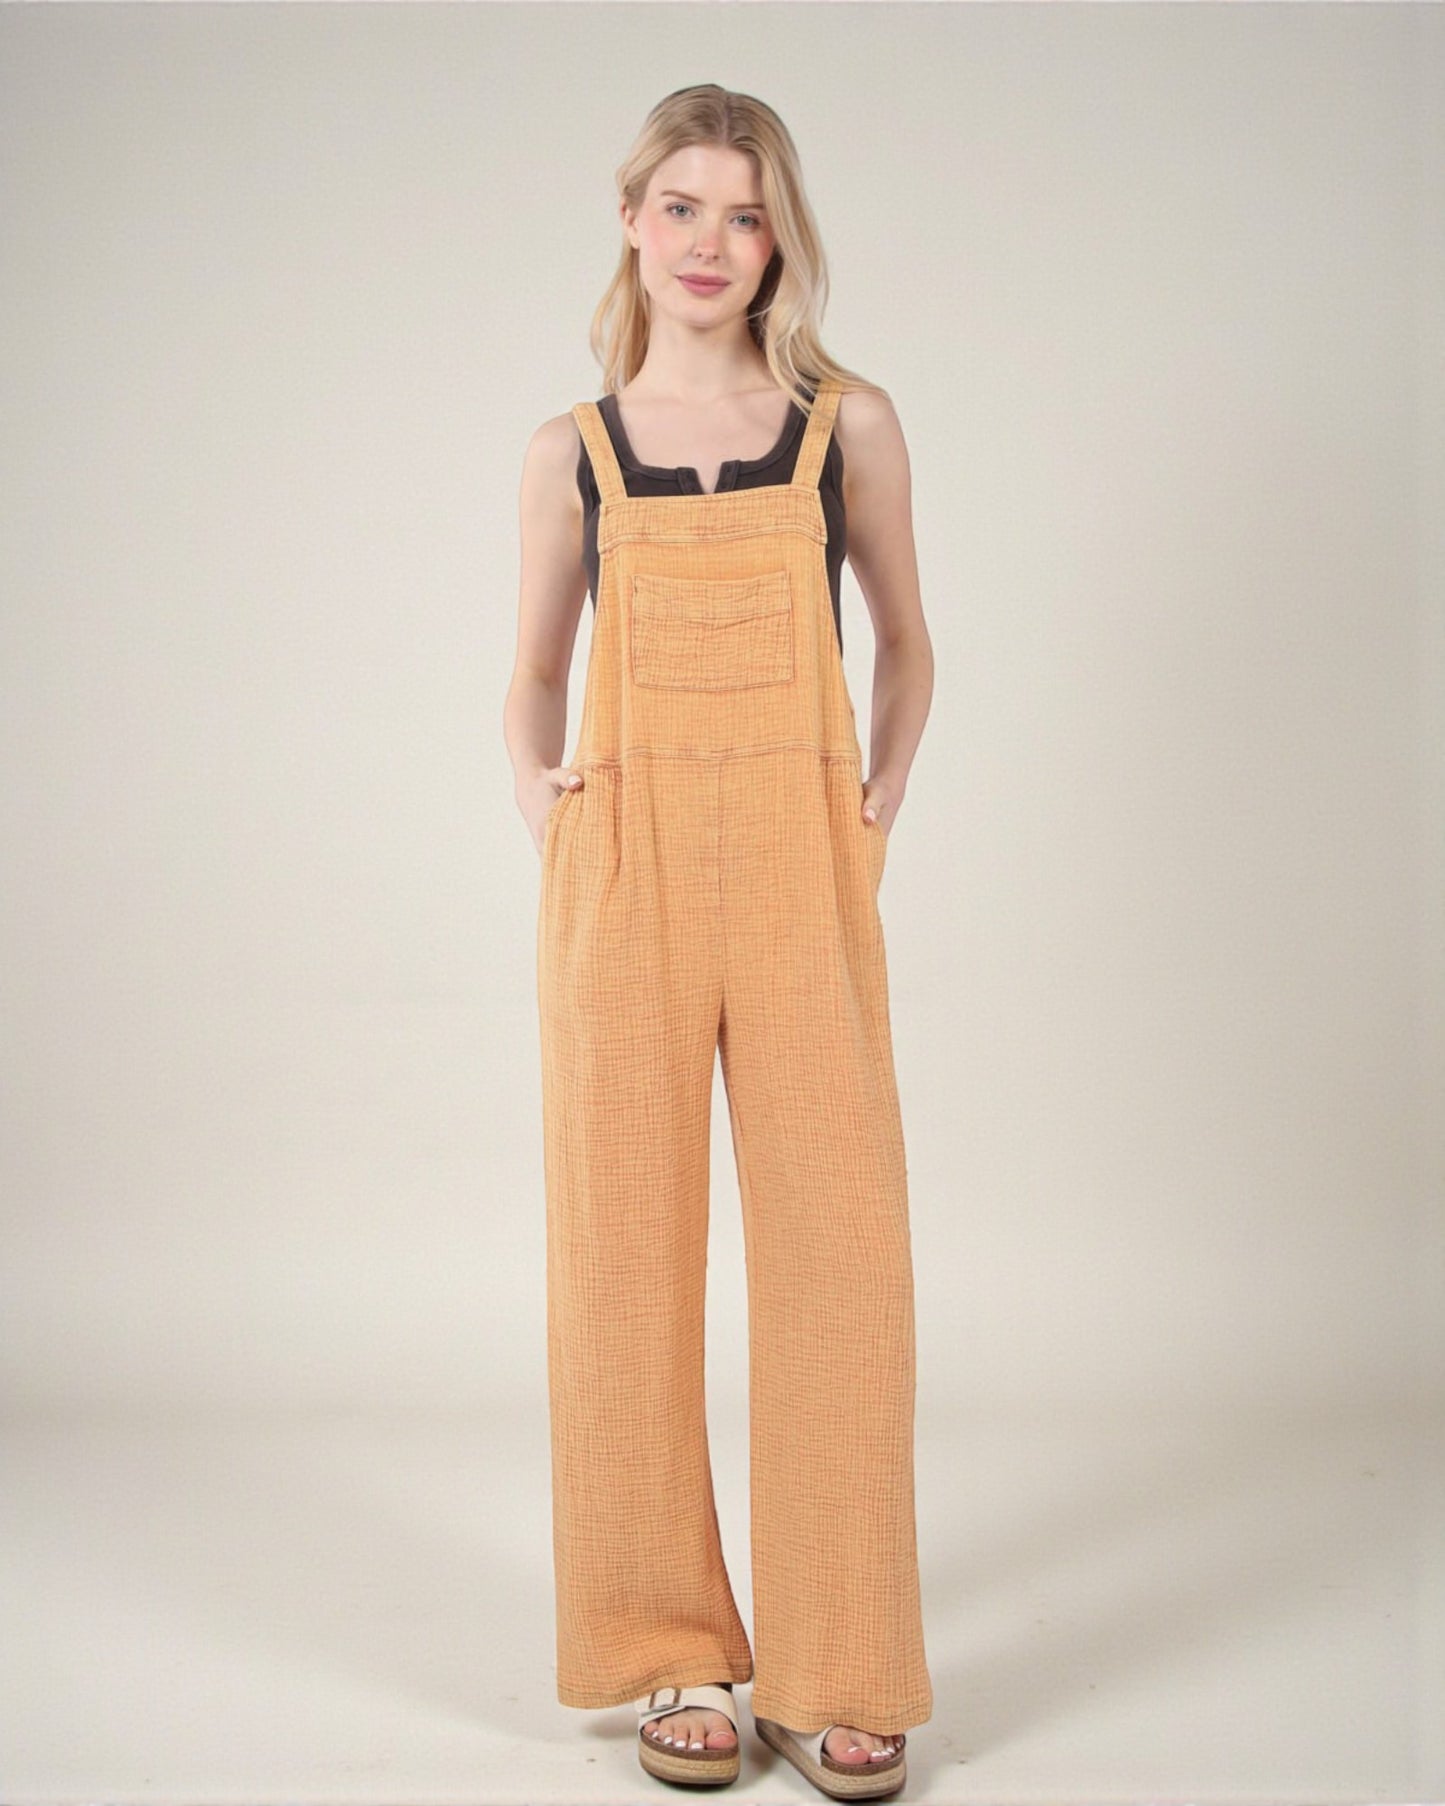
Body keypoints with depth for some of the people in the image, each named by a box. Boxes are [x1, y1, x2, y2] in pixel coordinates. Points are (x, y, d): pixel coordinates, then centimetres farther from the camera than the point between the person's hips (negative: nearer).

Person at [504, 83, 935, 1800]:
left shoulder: (850, 424, 8)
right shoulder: (571, 449, 10)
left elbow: (906, 640, 19)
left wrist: (884, 787, 3)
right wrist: (533, 788, -1)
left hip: (802, 877, 0)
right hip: (625, 874, 1)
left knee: (835, 1243, -1)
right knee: (627, 1245, 3)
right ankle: (677, 1652, 19)